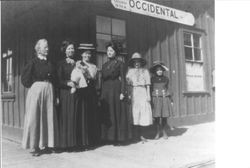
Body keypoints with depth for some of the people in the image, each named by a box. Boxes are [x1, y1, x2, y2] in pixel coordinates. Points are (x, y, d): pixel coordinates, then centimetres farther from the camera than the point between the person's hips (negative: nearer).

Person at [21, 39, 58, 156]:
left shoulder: (49, 63, 12)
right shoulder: (33, 62, -2)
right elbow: (25, 77, -4)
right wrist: (31, 85, -2)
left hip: (49, 91, 5)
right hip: (36, 90, -5)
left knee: (49, 117, 5)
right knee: (34, 118, -2)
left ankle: (47, 143, 15)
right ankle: (34, 146, 6)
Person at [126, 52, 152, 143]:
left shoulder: (145, 71, 16)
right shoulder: (130, 71, 16)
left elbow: (147, 84, 10)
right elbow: (127, 83, 7)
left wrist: (148, 95, 1)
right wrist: (128, 94, -9)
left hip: (142, 92, 0)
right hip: (133, 93, 0)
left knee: (144, 113, -7)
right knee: (135, 114, -3)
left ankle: (142, 135, 0)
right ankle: (137, 135, 3)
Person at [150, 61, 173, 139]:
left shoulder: (166, 78, 7)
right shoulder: (152, 79, 4)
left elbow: (167, 88, 13)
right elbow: (150, 89, 6)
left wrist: (170, 99, 11)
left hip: (165, 98, 1)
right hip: (156, 98, -1)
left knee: (164, 117, 1)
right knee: (156, 117, -4)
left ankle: (164, 133, 13)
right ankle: (158, 133, 8)